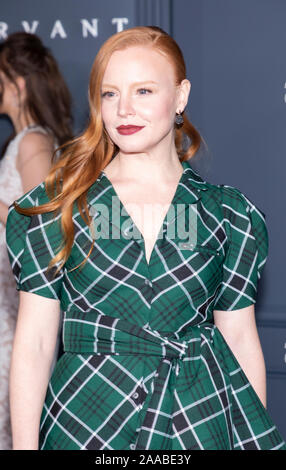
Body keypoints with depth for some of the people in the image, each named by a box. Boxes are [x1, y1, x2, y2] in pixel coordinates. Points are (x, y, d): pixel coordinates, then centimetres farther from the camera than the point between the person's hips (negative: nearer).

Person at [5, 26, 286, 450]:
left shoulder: (229, 215, 2)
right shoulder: (54, 208, -2)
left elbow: (242, 340, 5)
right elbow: (33, 344, -3)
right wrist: (24, 446, -9)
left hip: (205, 417, 1)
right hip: (87, 417, -1)